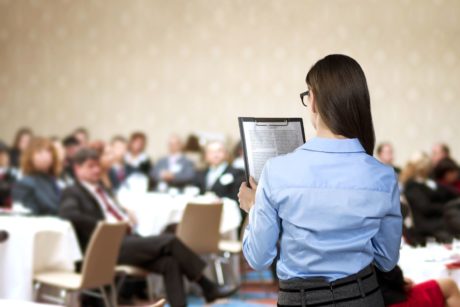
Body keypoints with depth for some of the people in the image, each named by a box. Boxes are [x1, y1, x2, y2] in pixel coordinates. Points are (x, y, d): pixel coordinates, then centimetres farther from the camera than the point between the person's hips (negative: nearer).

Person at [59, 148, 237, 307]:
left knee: (170, 262, -20)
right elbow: (67, 214, -17)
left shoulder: (101, 190, 27)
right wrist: (102, 225, -18)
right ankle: (207, 287, -11)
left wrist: (127, 217, 7)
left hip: (127, 239, 8)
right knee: (169, 241, -21)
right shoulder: (72, 193, 4)